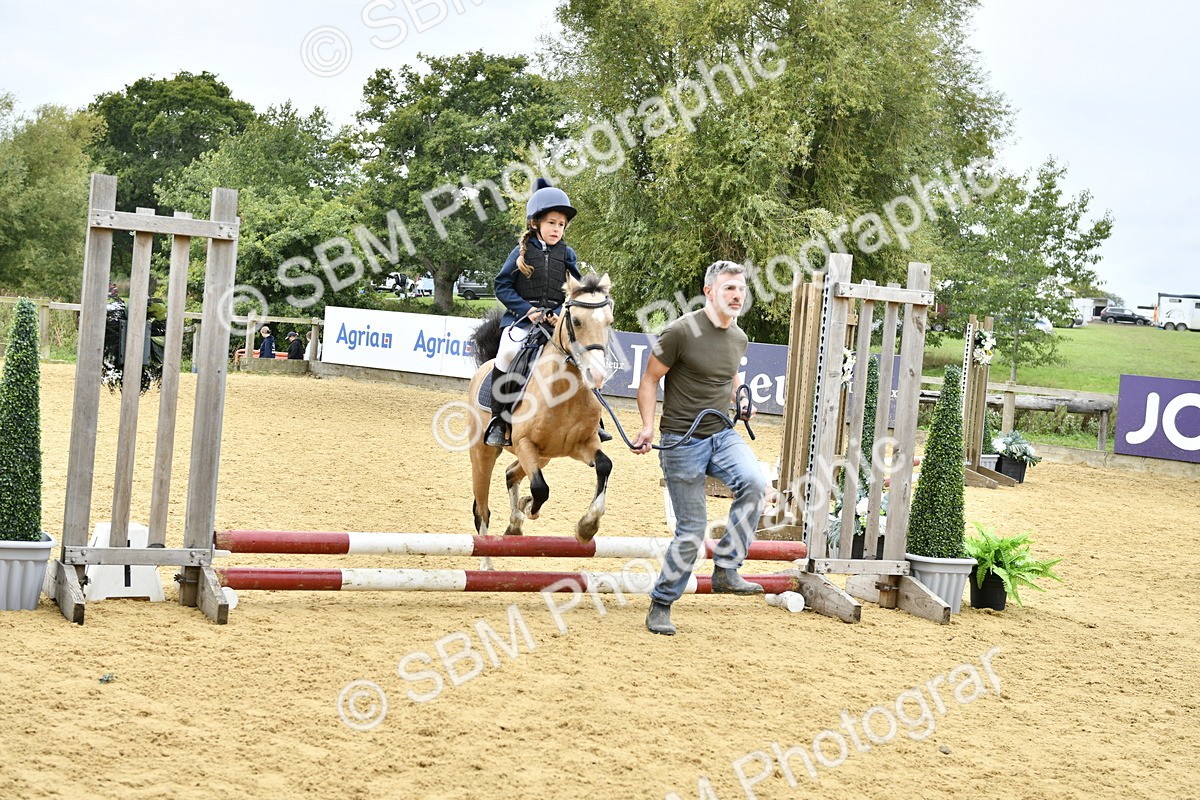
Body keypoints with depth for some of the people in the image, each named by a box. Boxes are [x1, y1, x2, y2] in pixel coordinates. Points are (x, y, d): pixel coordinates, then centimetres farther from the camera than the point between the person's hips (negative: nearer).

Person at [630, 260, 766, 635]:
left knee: (754, 483, -26)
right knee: (691, 530, -3)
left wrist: (740, 402, 9)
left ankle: (725, 569, -13)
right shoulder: (681, 331, -13)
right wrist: (647, 426, -17)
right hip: (682, 442, -5)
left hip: (722, 435, 5)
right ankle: (660, 605, 16)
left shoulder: (739, 339, 7)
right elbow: (649, 379, -6)